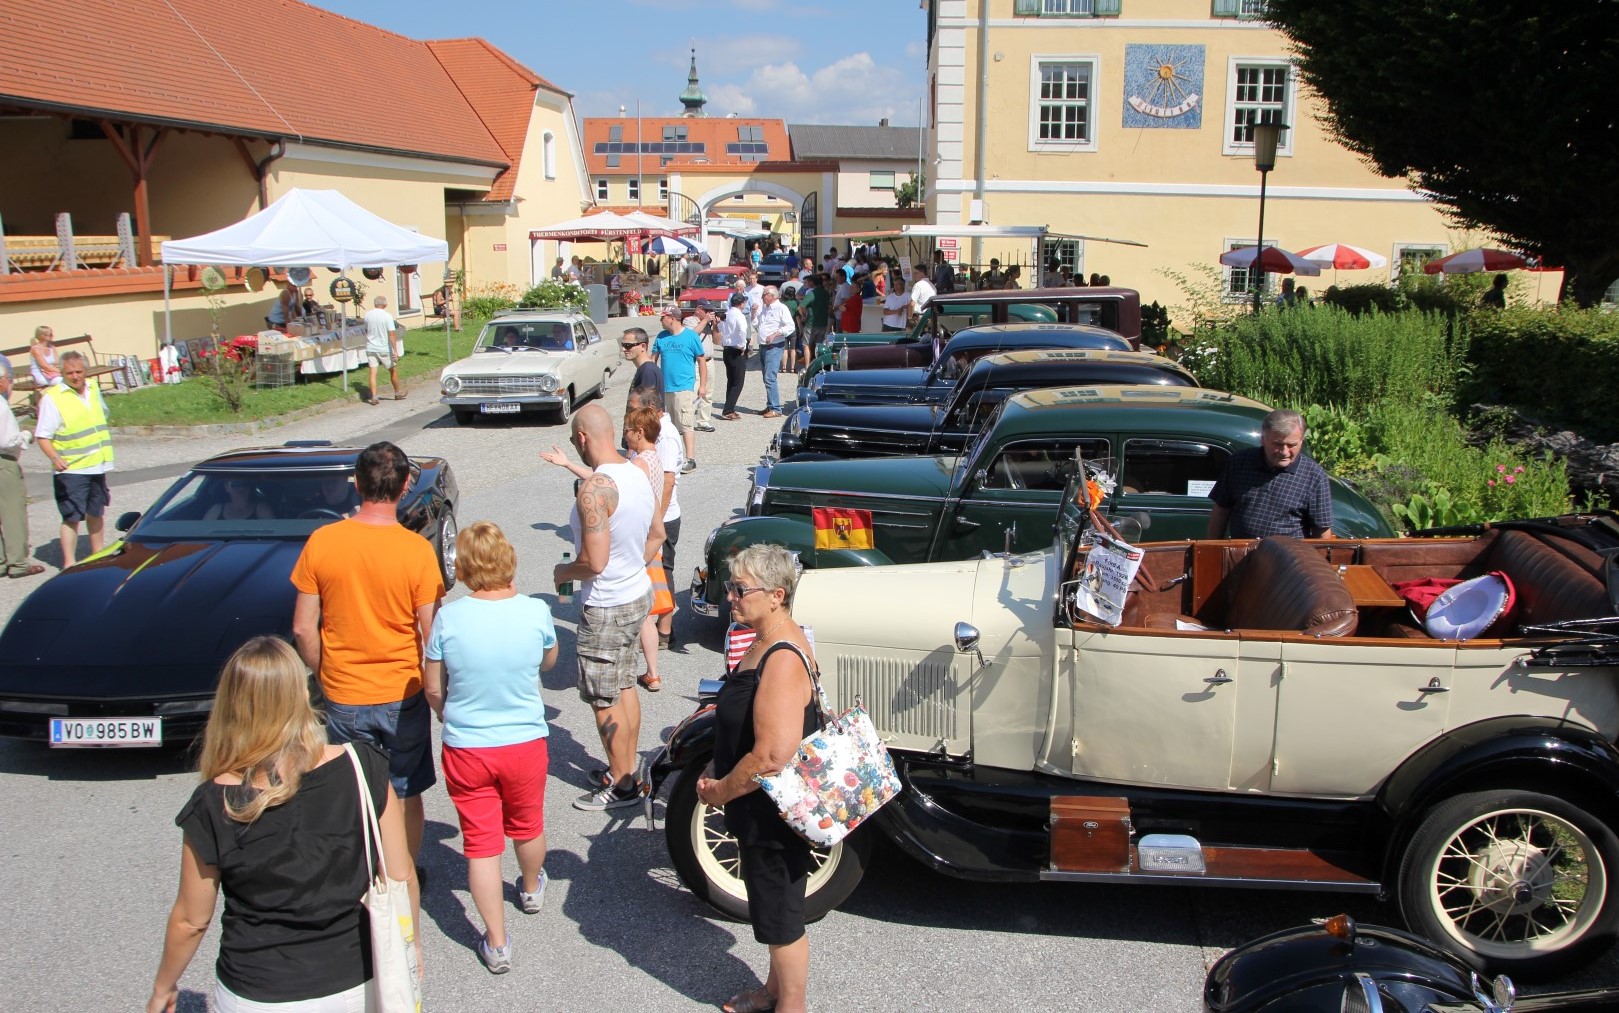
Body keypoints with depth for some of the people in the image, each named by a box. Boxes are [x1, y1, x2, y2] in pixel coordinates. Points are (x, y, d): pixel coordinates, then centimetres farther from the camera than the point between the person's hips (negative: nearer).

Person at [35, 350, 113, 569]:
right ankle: (69, 563, -2)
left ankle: (98, 554, 30)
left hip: (97, 465, 6)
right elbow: (42, 436, -15)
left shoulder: (92, 390, 7)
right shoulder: (52, 397, -12)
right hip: (71, 469, -6)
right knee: (72, 517, -7)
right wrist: (55, 458, -31)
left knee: (96, 512, 18)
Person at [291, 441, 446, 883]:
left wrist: (324, 678, 10)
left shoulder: (321, 542, -11)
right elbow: (432, 634, -13)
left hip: (344, 696, 1)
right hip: (403, 694, -1)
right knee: (406, 793, 18)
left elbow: (303, 629, -6)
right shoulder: (416, 549, -16)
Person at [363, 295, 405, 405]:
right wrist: (395, 351, -17)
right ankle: (398, 393, 26)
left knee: (373, 372, 2)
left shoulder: (367, 315, 0)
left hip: (370, 348, 3)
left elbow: (366, 330, 13)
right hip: (384, 349, -3)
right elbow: (391, 334, -17)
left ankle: (373, 397, -6)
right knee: (393, 370, 15)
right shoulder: (387, 316, -13)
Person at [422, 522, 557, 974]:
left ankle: (497, 944, 18)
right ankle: (531, 889, 53)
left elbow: (432, 688, -4)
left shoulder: (448, 618, -16)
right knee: (527, 826, 26)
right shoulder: (536, 611, -15)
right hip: (526, 744, 1)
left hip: (465, 749, -1)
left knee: (481, 844, 11)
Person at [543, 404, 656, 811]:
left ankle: (622, 786, 16)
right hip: (638, 593, 9)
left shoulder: (594, 489, -26)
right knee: (625, 687, 21)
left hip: (606, 608, -9)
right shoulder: (637, 474, 1)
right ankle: (626, 769, 33)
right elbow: (655, 536, 12)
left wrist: (563, 572, -9)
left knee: (605, 701, 5)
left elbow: (594, 562, -28)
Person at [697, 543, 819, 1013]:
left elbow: (773, 756, -33)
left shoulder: (782, 660, -30)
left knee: (780, 913, 11)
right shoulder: (765, 642, 2)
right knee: (772, 904, 26)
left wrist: (721, 791, -19)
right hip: (758, 810, 10)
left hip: (773, 812, -10)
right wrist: (717, 775, 9)